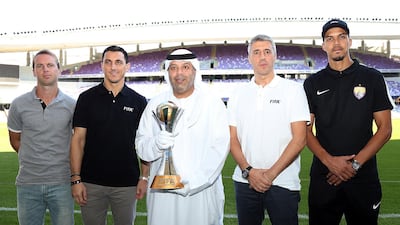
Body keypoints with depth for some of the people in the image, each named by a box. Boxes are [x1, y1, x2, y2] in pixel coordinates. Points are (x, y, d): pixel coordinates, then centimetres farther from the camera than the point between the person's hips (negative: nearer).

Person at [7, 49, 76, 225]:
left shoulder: (71, 105, -1)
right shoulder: (19, 105, 1)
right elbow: (15, 140, 13)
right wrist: (33, 160, 9)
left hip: (61, 183, -1)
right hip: (28, 183, 1)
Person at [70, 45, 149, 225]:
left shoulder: (138, 101, 3)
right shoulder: (87, 98, 1)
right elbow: (78, 139, 0)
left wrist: (144, 177, -2)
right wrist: (75, 179, -6)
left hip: (127, 183, 1)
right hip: (92, 183, 0)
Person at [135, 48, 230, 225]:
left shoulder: (213, 104, 0)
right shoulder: (155, 104, 9)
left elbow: (219, 148, -8)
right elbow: (140, 146, 6)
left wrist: (191, 182, -18)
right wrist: (156, 144, -18)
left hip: (202, 191, -2)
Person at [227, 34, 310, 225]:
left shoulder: (293, 89, 0)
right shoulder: (238, 94, 9)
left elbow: (299, 139, -6)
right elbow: (232, 139, 7)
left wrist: (271, 173, -12)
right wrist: (248, 171, -8)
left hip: (282, 182, -3)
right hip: (245, 181, 3)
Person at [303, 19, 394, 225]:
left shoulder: (372, 78, 3)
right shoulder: (313, 83, 6)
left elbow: (384, 128, 0)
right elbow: (306, 130, 4)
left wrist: (355, 163, -11)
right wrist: (329, 160, -13)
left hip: (363, 177, 0)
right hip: (323, 177, 1)